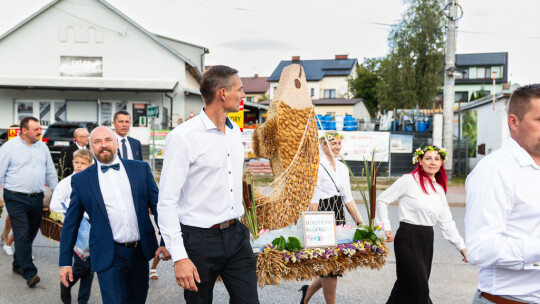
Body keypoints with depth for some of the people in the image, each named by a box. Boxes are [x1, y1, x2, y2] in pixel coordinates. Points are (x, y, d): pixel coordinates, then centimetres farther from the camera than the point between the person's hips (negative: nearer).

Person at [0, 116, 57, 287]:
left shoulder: (42, 147, 10)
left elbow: (50, 173, 17)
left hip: (37, 199, 5)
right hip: (16, 198, -5)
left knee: (30, 235, 12)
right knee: (22, 235, -9)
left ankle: (18, 265, 30)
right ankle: (29, 273, -6)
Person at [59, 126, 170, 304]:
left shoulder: (140, 169, 4)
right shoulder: (81, 180, 1)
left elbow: (157, 205, 4)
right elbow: (71, 223, 6)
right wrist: (65, 262, 5)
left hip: (141, 252, 3)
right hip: (109, 256, -2)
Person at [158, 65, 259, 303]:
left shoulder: (235, 131, 9)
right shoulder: (182, 137, -15)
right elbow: (167, 201, -17)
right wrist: (179, 257, -21)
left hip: (236, 234, 6)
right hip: (200, 239, -6)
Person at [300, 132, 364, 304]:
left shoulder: (342, 168, 13)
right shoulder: (318, 167, -9)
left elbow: (348, 199, 15)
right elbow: (313, 201, -12)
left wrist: (359, 222, 10)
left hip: (339, 218, 7)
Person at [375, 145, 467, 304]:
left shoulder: (439, 189, 13)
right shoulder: (409, 180, -7)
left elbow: (447, 222, 14)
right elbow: (382, 200, -2)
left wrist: (461, 246, 9)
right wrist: (386, 227, -3)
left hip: (427, 240, 7)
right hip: (408, 238, -6)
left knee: (406, 284, 12)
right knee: (420, 290, -7)